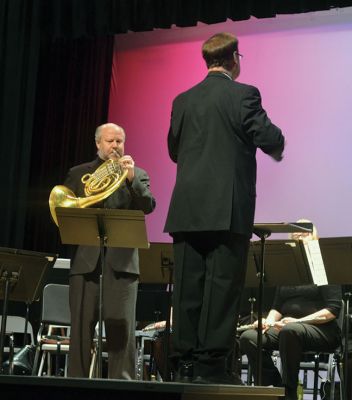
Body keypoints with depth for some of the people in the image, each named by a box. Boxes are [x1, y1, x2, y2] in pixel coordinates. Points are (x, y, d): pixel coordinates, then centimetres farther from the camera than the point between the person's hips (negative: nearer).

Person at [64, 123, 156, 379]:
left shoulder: (137, 174, 15)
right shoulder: (79, 174, 17)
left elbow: (148, 207, -1)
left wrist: (132, 178, -14)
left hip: (121, 259, -1)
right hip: (86, 257, 1)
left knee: (121, 326, -7)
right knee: (82, 325, 1)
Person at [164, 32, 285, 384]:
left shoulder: (183, 100, 11)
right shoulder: (243, 95, -4)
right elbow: (270, 140, -7)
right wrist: (278, 147, 16)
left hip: (187, 207, 5)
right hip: (228, 208, -5)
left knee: (187, 286, 5)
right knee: (221, 285, -3)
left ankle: (185, 364, 7)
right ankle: (211, 363, -5)